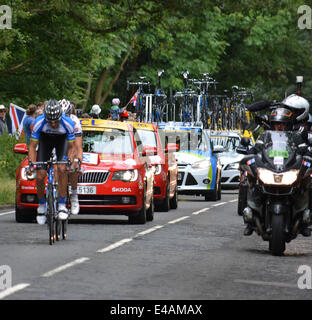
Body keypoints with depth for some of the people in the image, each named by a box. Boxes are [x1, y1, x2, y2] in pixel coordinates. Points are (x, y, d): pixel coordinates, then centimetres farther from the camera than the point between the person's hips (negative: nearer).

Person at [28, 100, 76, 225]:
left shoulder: (68, 123, -34)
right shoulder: (39, 122, -33)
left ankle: (62, 205, -17)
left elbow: (72, 147, -21)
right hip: (45, 140, 1)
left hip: (61, 140, -1)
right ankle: (42, 205, 14)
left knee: (62, 169, -26)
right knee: (40, 176, -10)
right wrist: (31, 162, -35)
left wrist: (70, 162, -37)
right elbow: (32, 145, -22)